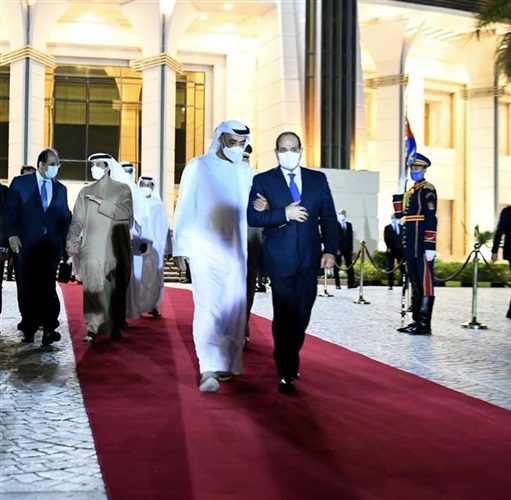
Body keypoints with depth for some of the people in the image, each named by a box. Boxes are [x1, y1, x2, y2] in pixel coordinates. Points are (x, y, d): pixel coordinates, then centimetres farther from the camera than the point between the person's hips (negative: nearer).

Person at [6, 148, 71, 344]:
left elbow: (65, 217, 11)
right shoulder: (20, 182, 2)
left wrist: (67, 240, -3)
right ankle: (29, 328, 15)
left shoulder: (60, 188, 11)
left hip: (51, 245, 2)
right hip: (25, 244, -1)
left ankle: (49, 329, -2)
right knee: (27, 288, 6)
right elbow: (11, 211, -1)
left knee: (47, 288, -2)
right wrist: (12, 235, -12)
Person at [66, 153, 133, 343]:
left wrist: (101, 203, -11)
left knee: (117, 288, 3)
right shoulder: (85, 192, 13)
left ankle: (116, 326, 15)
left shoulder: (122, 189, 6)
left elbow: (125, 213, -9)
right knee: (93, 288, -9)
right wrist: (72, 241, -6)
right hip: (92, 248, 1)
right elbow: (77, 220, 7)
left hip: (116, 248, -1)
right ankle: (92, 328, -10)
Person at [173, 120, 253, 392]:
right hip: (204, 249, -4)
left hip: (236, 251, 5)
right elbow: (184, 208, -2)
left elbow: (249, 208, 13)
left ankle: (227, 363, 17)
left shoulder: (245, 171, 11)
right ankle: (209, 369, -18)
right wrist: (180, 247, -6)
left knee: (233, 308, 5)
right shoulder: (198, 166, -1)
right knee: (208, 307, -14)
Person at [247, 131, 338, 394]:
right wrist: (284, 214, -18)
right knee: (284, 315, -3)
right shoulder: (263, 180, 2)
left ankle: (290, 362, 31)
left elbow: (329, 218, 7)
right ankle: (285, 373, 7)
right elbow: (252, 217, -7)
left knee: (302, 315, 9)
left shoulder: (318, 179, 9)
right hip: (280, 259, -3)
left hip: (310, 258, 3)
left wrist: (330, 250, -3)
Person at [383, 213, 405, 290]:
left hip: (400, 250, 1)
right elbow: (386, 238, -1)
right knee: (390, 268, -1)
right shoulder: (387, 228, 7)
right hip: (391, 250, -1)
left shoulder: (401, 227, 14)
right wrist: (388, 248, -11)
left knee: (402, 267, -4)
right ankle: (390, 285, 1)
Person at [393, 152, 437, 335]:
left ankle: (425, 324, -4)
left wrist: (430, 246, -20)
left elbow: (431, 219, -15)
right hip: (410, 245, 9)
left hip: (422, 244, -9)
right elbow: (399, 215, 16)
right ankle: (416, 320, 18)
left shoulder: (428, 190, -7)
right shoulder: (410, 191, 19)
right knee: (414, 282, 12)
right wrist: (399, 192, 9)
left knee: (425, 282, -6)